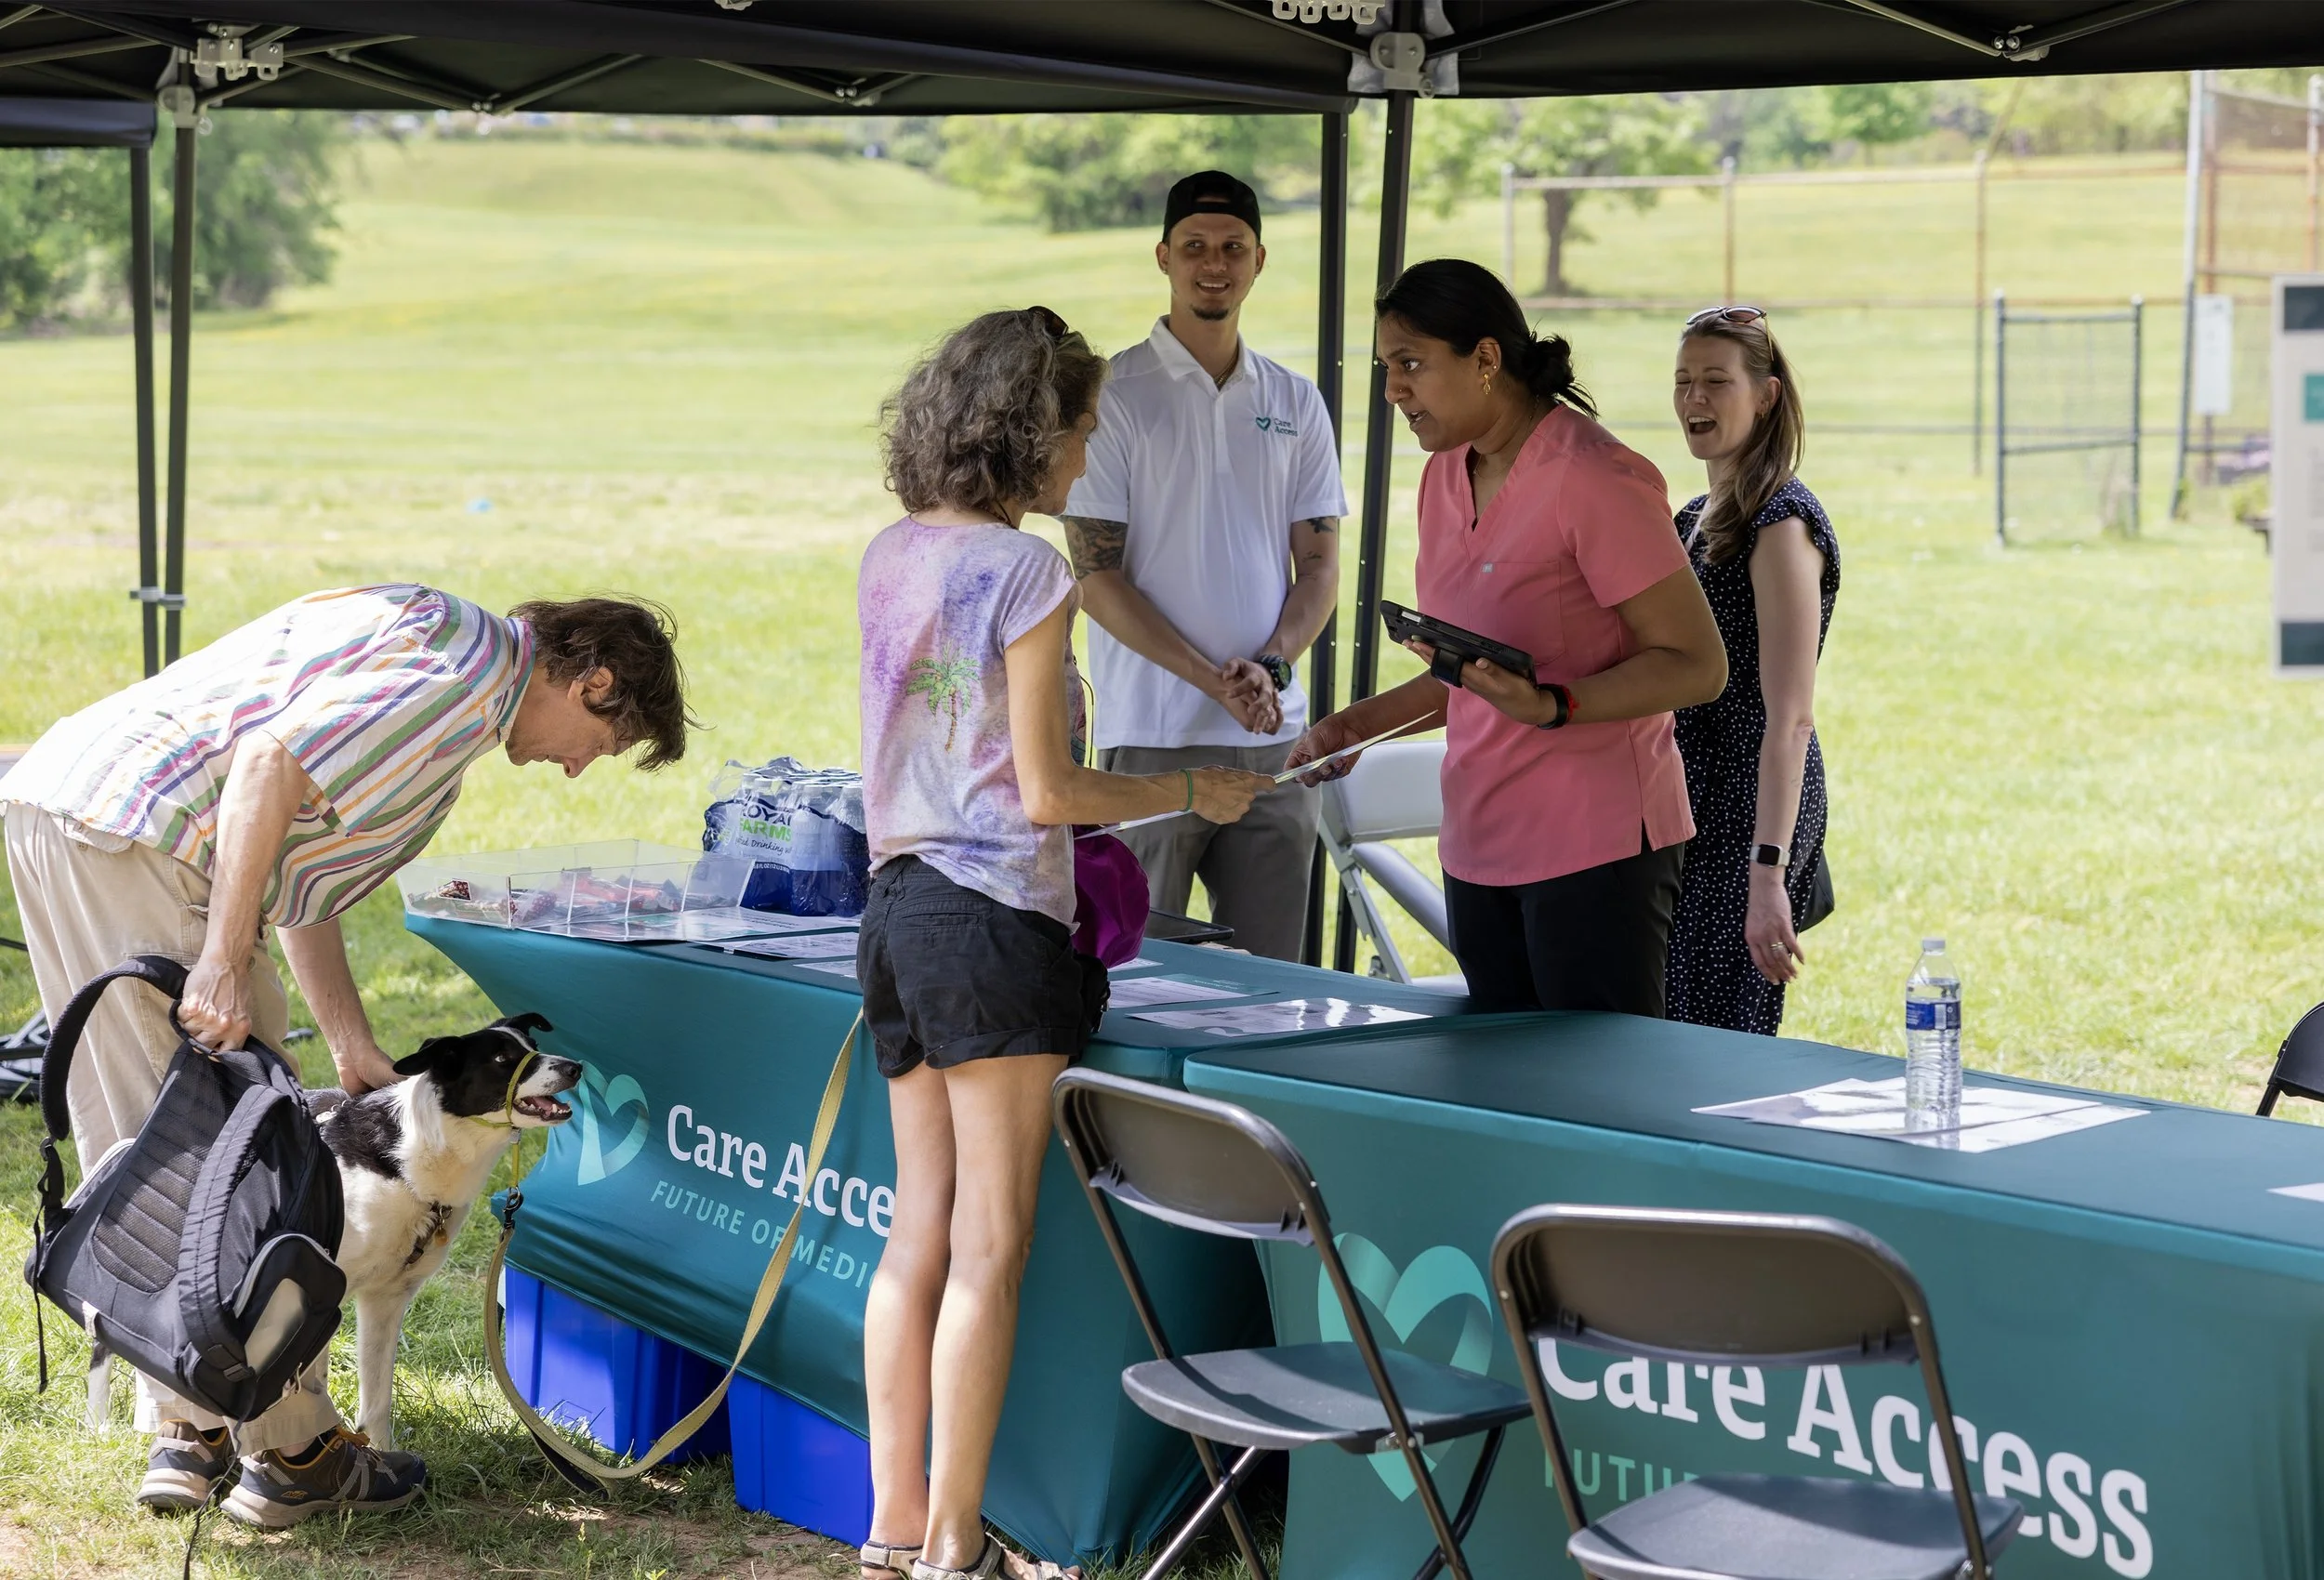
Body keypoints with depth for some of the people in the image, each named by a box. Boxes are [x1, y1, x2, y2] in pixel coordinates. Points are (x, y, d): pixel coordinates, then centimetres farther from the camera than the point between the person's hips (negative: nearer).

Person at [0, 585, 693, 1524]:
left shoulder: (441, 652, 24)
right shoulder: (471, 665, -8)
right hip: (133, 837, -11)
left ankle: (184, 1434, 23)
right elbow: (272, 761, -21)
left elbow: (297, 871, 25)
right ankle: (291, 1454, 7)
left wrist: (352, 1044, 22)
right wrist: (227, 964, -22)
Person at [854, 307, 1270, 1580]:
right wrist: (1189, 793, 0)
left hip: (897, 910, 8)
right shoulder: (1027, 573, -13)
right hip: (994, 921, -8)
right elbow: (1043, 795, -13)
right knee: (988, 1250, -1)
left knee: (920, 1236, 12)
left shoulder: (889, 558, 10)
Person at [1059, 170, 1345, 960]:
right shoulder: (1114, 395, -1)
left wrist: (1269, 666, -8)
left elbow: (1319, 566, 12)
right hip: (1153, 740, -4)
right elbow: (1098, 575, -6)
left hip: (1276, 738, 4)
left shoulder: (1295, 403, 12)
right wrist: (1213, 680, -14)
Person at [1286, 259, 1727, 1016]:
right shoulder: (1445, 477, 13)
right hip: (1478, 850, 8)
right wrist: (1362, 724, 10)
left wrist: (1553, 707, -27)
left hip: (1595, 847, -8)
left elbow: (1696, 665, -14)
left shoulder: (1595, 479, -13)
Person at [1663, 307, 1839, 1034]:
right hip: (1691, 808, 9)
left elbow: (1790, 718, -22)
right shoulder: (1695, 518, 14)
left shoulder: (1782, 524, -14)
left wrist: (1768, 873, -29)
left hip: (1753, 811, -9)